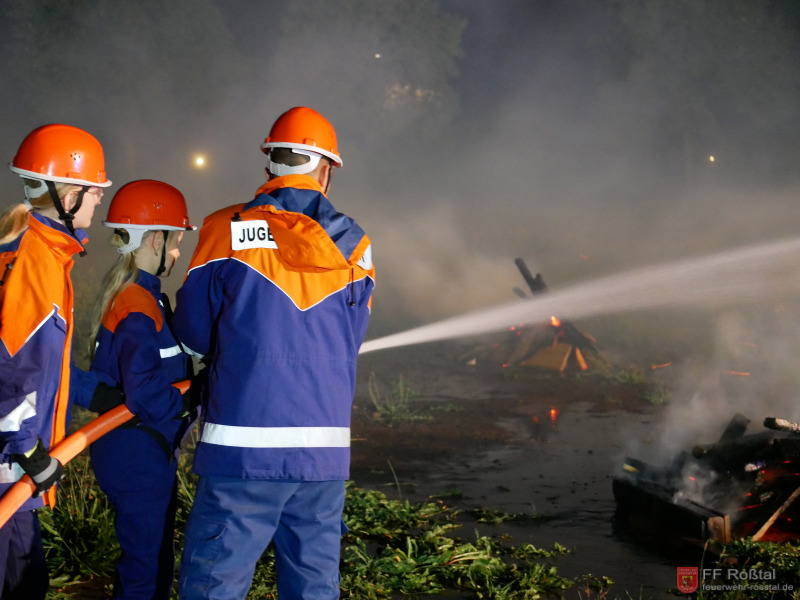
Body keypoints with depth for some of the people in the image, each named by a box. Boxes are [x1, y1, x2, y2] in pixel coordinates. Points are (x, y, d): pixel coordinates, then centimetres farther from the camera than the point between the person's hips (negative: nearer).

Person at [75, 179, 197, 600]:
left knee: (151, 562, 19)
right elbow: (146, 394, -27)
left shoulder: (123, 294, 11)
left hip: (134, 452, 10)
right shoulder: (139, 307, -21)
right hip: (140, 456, -10)